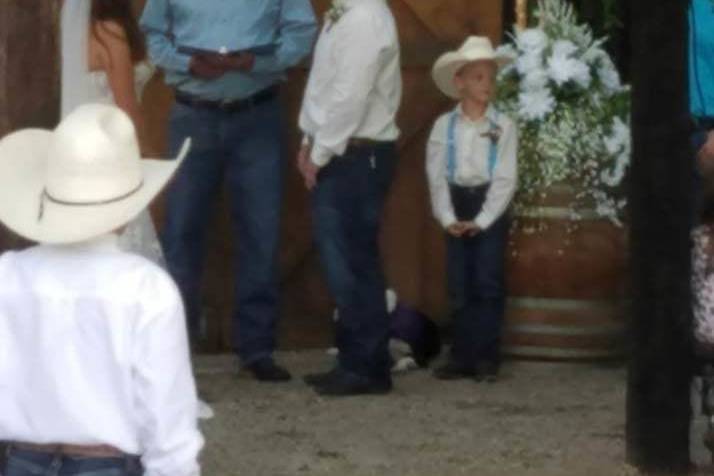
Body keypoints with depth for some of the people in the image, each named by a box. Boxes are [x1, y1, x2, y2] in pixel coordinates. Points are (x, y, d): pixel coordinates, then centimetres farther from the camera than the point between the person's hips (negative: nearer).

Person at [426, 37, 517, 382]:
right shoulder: (444, 126, 1)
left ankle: (486, 357, 1)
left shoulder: (503, 126, -2)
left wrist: (481, 221, -14)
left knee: (488, 284, -4)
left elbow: (506, 179, -7)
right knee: (459, 286, 4)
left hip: (490, 207, -2)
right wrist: (447, 218, -13)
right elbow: (436, 176, -2)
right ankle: (462, 357, 9)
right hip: (457, 204, 2)